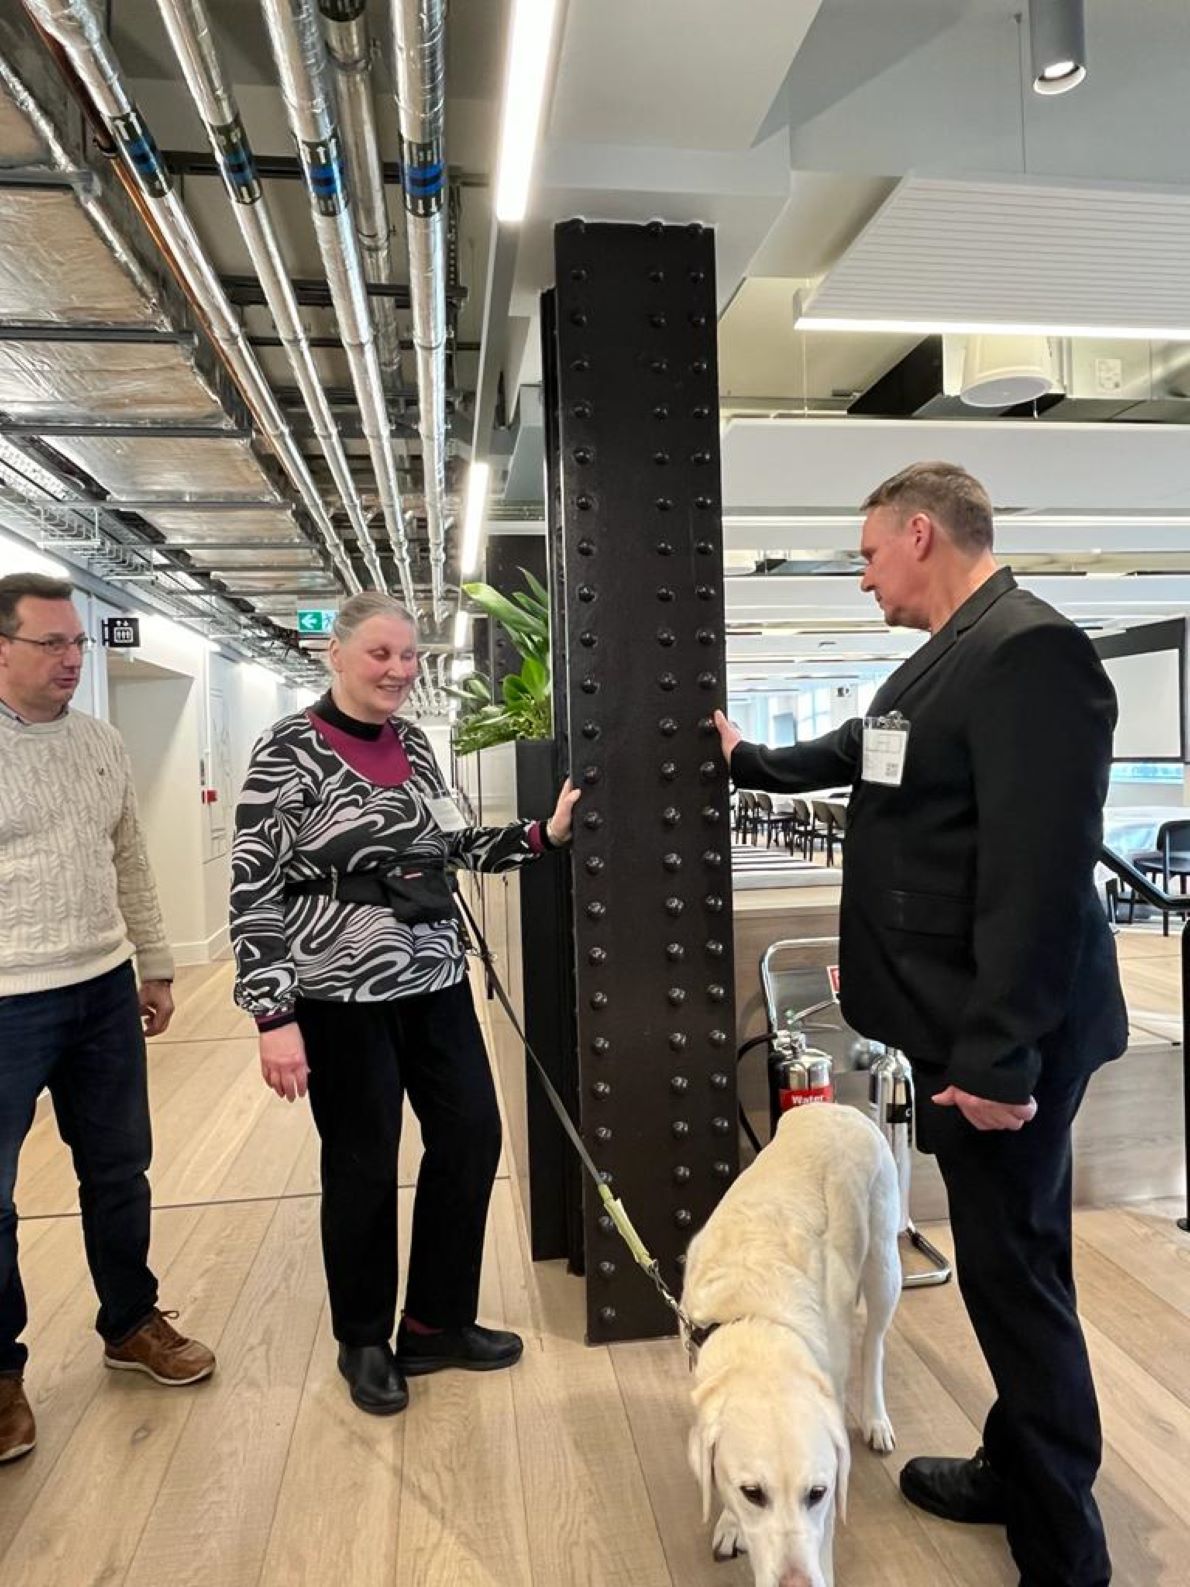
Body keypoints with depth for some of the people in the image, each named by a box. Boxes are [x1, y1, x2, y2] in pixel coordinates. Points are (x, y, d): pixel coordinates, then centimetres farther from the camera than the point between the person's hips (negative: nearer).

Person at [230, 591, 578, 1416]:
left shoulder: (415, 744, 8)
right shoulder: (290, 750, -11)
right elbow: (254, 890, -13)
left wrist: (545, 834, 2)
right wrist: (274, 1017, -18)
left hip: (435, 978, 7)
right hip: (342, 992, -6)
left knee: (472, 1135, 11)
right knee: (363, 1163, 7)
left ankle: (436, 1323, 32)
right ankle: (364, 1340, 33)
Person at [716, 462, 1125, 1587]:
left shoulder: (1030, 652, -19)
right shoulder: (940, 663, 12)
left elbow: (1041, 872, -25)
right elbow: (853, 755, 30)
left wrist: (1000, 1055, -23)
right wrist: (749, 759, 42)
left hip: (1000, 1040, -9)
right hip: (956, 1023, 9)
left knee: (1013, 1273, 4)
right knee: (1007, 1265, 20)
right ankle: (1017, 1472, 39)